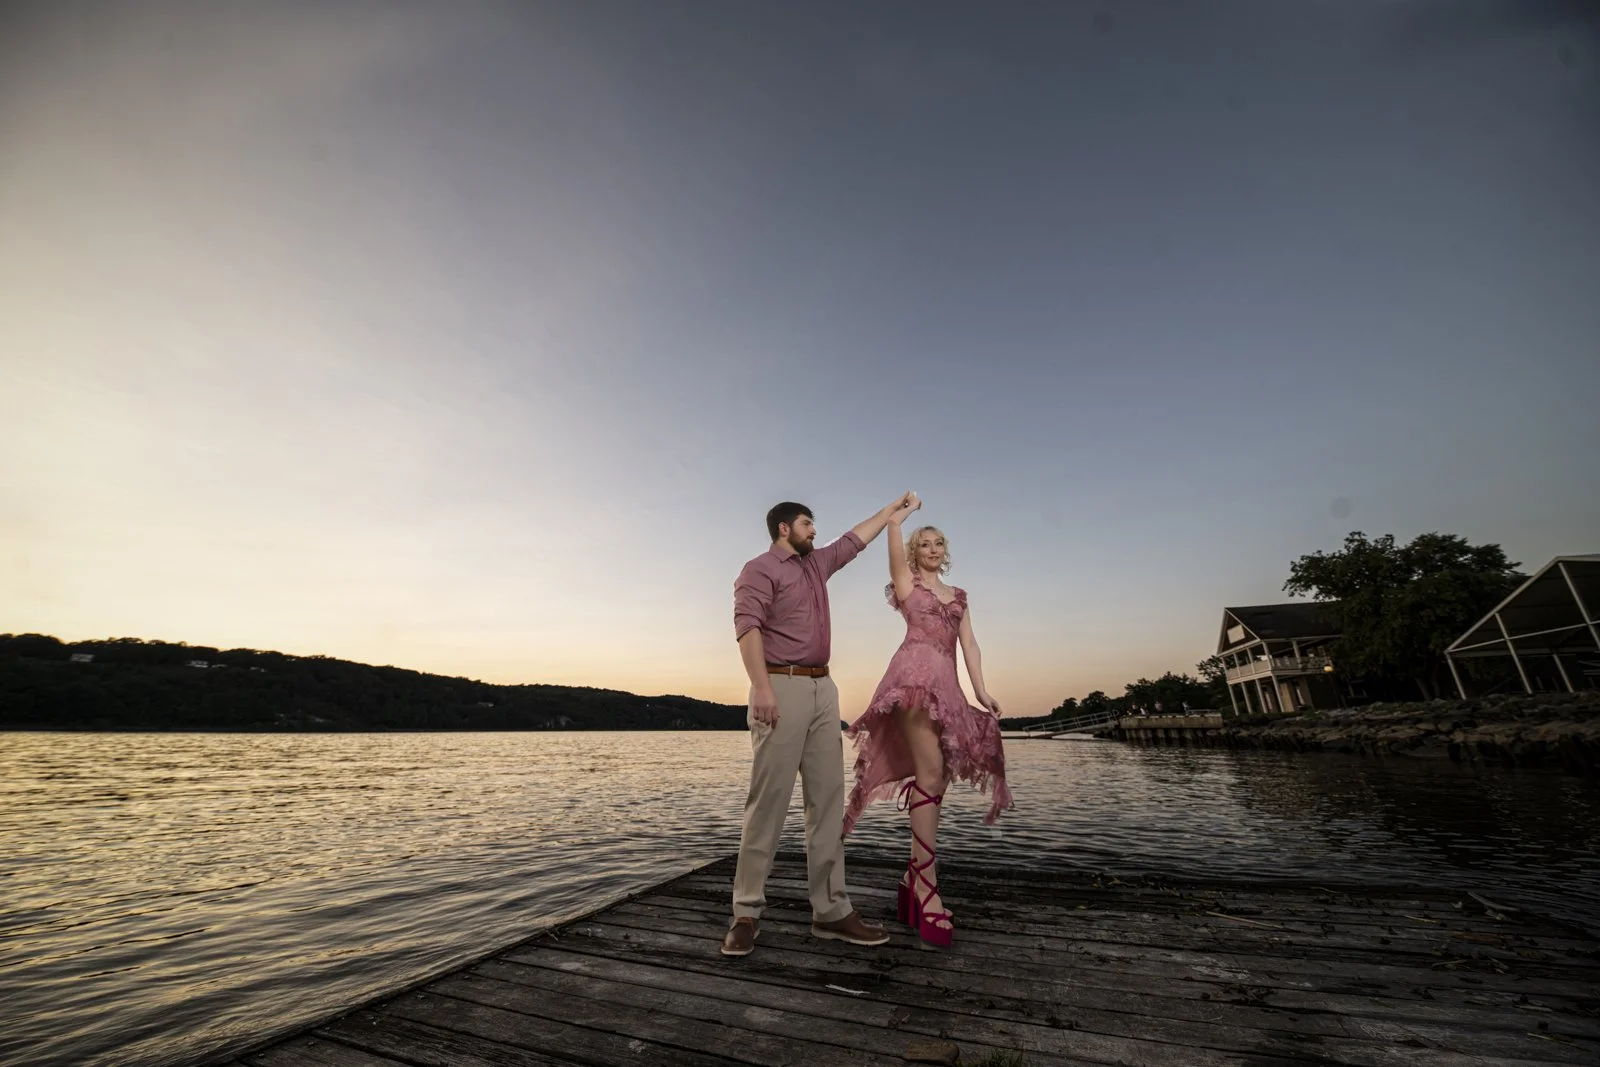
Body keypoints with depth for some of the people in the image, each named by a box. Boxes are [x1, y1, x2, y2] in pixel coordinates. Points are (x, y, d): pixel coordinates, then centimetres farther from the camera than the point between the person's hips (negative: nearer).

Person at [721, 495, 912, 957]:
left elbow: (856, 539, 35)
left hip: (822, 689, 8)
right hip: (782, 688, -8)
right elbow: (748, 626, -13)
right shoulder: (760, 569, -1)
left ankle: (831, 909, 10)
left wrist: (895, 506, 40)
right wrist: (762, 686, -24)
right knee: (768, 801, -6)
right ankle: (747, 912, 3)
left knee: (828, 801, 5)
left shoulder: (817, 564, 23)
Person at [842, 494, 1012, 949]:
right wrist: (907, 508, 24)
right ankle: (928, 888, -13)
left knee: (934, 779, 3)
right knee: (930, 773, -16)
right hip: (916, 673, -6)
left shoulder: (958, 595, 26)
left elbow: (969, 642, 14)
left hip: (948, 682, 6)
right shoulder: (906, 582, 12)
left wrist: (981, 690, 2)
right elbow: (893, 525, 4)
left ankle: (913, 880, 12)